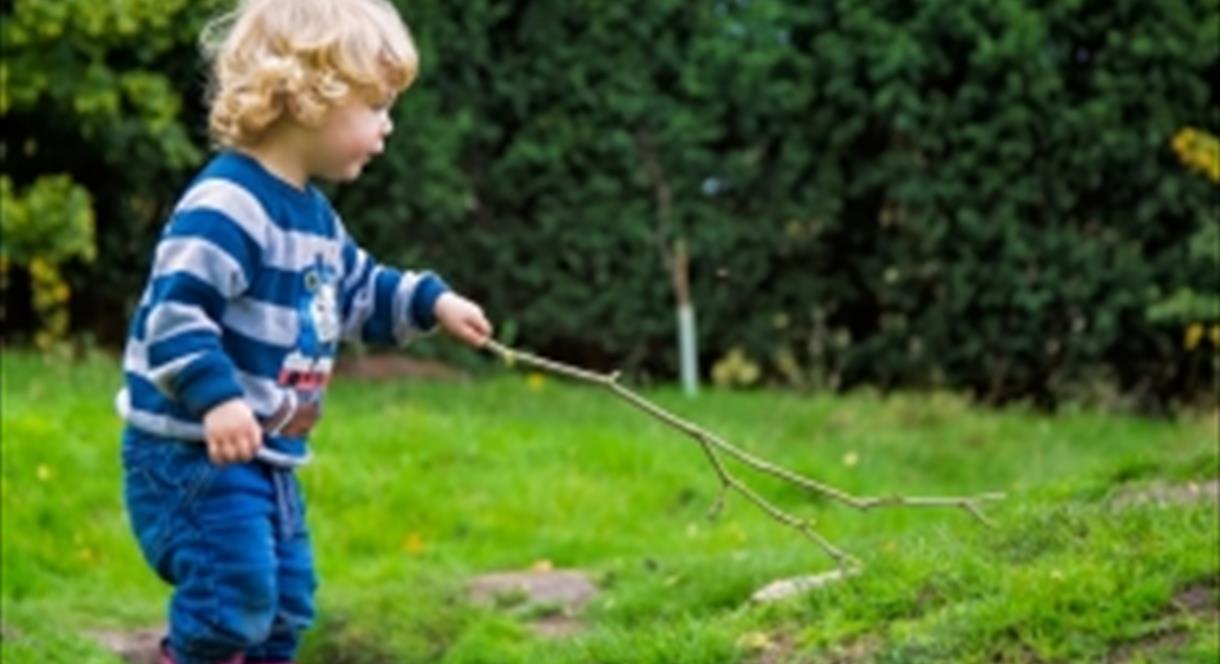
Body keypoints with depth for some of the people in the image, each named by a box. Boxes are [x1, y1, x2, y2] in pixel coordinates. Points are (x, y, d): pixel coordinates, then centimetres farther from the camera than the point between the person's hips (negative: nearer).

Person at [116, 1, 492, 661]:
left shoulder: (313, 215, 13)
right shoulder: (225, 205, -21)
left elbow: (358, 291, 30)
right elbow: (174, 310, -29)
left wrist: (431, 301, 20)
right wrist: (215, 397, -39)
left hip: (267, 452, 10)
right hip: (193, 450, -10)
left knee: (285, 595, 15)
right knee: (234, 588, -17)